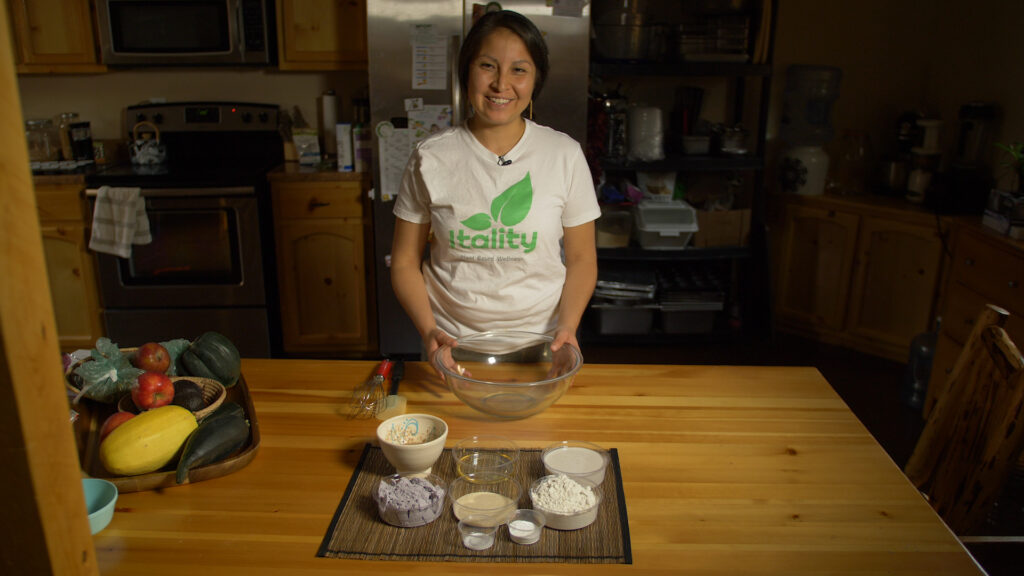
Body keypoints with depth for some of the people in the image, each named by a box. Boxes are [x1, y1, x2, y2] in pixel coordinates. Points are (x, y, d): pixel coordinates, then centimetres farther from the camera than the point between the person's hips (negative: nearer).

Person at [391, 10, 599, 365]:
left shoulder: (565, 155, -5)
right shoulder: (430, 158, -6)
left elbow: (581, 259, 0)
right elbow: (405, 261, -1)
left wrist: (567, 326, -15)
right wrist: (428, 330, -16)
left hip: (540, 342, 0)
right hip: (453, 345, 0)